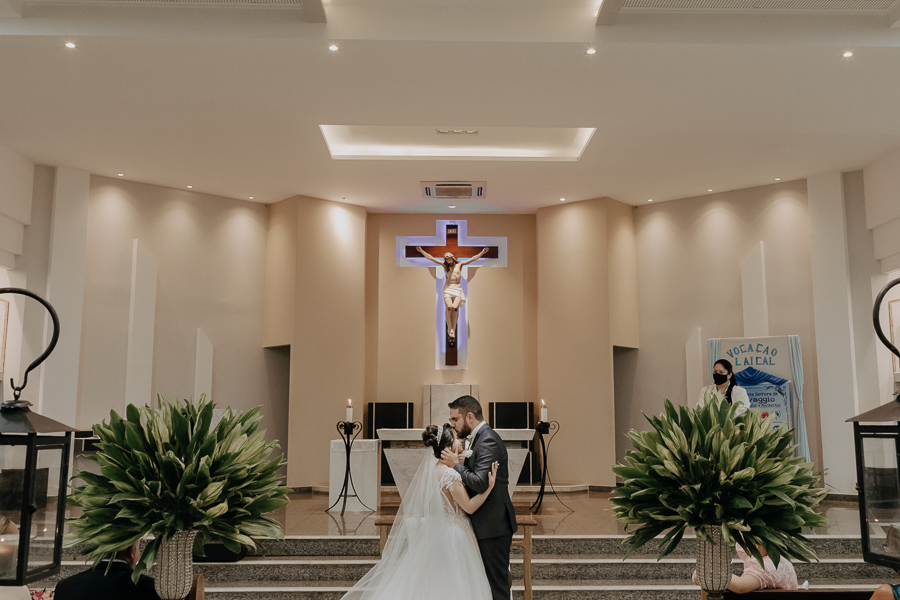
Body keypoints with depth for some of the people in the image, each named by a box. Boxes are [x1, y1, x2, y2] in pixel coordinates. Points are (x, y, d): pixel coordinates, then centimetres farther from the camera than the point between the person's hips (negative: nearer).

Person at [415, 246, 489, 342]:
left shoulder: (460, 264, 11)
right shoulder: (444, 265, 14)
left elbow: (472, 259, 10)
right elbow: (431, 258, 13)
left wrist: (482, 252, 2)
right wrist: (421, 251, 9)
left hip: (457, 289, 0)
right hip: (447, 288, 0)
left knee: (455, 307, -22)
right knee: (449, 306, -26)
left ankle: (453, 330, -18)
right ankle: (450, 328, -18)